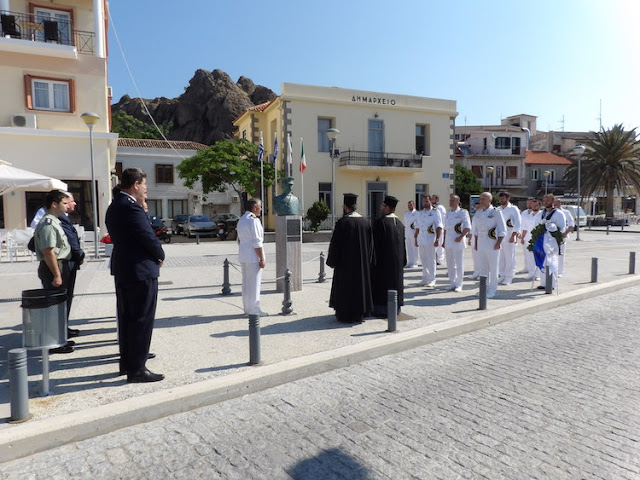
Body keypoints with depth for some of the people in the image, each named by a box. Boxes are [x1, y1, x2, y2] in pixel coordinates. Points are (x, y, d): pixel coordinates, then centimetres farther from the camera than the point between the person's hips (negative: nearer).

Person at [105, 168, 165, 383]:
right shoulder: (131, 208, -19)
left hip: (122, 270, 10)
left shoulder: (114, 207, 12)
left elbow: (117, 238, 11)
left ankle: (127, 360, 29)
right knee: (142, 320, -3)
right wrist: (160, 256, -2)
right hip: (141, 270, -10)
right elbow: (150, 238, -19)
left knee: (126, 317, 17)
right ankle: (136, 369, 3)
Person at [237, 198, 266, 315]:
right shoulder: (254, 220, -15)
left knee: (246, 283, 13)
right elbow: (257, 242, -18)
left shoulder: (241, 220, 14)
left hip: (243, 256, 9)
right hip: (253, 256, -9)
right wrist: (262, 259, -14)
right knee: (254, 283, -3)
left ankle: (246, 308, 20)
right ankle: (253, 309, 1)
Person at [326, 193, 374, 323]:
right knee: (361, 285, 16)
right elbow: (370, 243, 8)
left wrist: (332, 262, -3)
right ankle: (360, 313, 25)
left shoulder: (342, 222, -15)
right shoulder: (365, 221, 2)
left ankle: (346, 315, 10)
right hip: (362, 262, 6)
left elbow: (335, 244, -13)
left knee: (345, 288, 5)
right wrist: (367, 261, 16)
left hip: (345, 262, -5)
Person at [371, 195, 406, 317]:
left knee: (381, 283, 1)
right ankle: (395, 308, 22)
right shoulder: (399, 223, 7)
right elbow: (403, 243, 12)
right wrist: (403, 260, 18)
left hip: (383, 258, -7)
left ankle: (381, 310, 4)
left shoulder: (379, 222, -16)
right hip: (397, 260, 7)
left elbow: (375, 243, -16)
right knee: (395, 281, 14)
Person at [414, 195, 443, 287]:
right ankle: (425, 279, 18)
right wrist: (416, 239, 17)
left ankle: (432, 280, 3)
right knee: (423, 260, 10)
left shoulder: (435, 212, -3)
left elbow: (439, 227, -9)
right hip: (421, 240, 6)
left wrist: (437, 239, -17)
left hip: (430, 240, -6)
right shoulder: (420, 213, 16)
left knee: (431, 260, -2)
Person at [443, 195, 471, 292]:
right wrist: (444, 241, 16)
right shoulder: (448, 213, 15)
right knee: (450, 264, 10)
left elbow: (468, 227, -10)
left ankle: (458, 285, 6)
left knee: (459, 264, -2)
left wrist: (460, 237, -20)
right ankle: (452, 284, 20)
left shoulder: (463, 212, -5)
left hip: (458, 242, -6)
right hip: (448, 242, 7)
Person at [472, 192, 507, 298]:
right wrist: (475, 243, 13)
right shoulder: (478, 213, 11)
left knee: (493, 268, 1)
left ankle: (492, 290, 10)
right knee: (482, 268, 8)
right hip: (481, 244, 5)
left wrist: (498, 243, -14)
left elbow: (502, 230, -6)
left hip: (492, 245, -5)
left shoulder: (496, 212, -6)